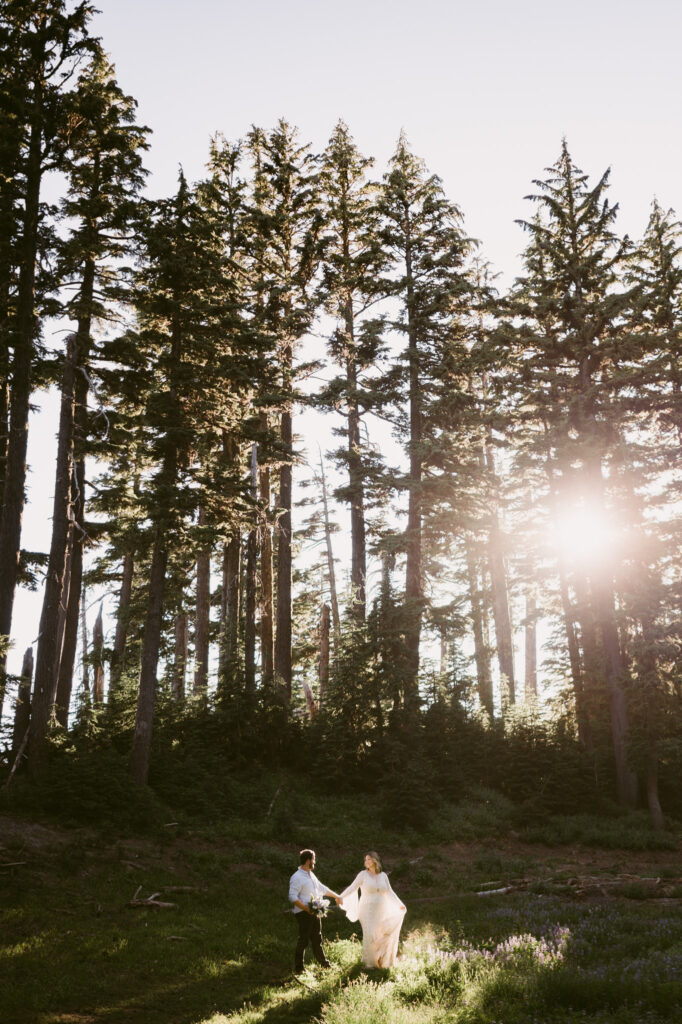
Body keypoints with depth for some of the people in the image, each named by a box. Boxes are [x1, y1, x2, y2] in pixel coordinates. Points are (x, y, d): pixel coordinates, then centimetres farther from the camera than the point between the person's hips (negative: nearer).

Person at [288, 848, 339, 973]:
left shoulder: (311, 875, 14)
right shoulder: (297, 877, -15)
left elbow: (322, 889, 27)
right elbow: (292, 897, -22)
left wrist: (336, 896, 32)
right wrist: (307, 909, -28)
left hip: (315, 913, 9)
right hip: (304, 914, -8)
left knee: (317, 939, 18)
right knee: (303, 940, -3)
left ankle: (323, 962, 30)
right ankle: (298, 968, 6)